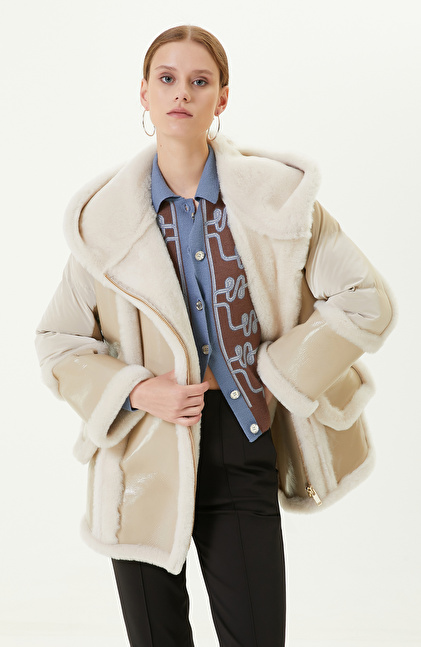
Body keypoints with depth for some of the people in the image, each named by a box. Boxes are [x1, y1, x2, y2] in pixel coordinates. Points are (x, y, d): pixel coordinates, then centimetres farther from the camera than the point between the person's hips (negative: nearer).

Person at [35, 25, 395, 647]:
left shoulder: (276, 196, -4)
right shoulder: (105, 218, -2)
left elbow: (366, 301, -2)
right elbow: (58, 342, 5)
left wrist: (270, 372, -6)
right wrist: (137, 391, -11)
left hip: (244, 450, 0)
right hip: (145, 459, 1)